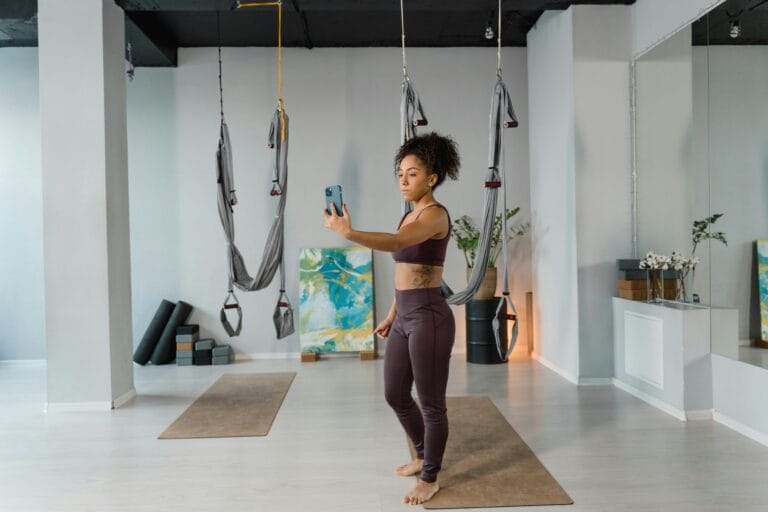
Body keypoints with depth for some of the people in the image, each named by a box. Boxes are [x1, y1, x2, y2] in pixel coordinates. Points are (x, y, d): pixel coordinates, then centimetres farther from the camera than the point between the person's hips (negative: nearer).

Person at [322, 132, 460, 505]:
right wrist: (391, 316, 22)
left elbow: (396, 243, -34)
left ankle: (430, 479, 22)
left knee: (431, 403, 5)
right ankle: (423, 456, 40)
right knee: (395, 395, 19)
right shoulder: (410, 216, 14)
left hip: (429, 317, -10)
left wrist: (349, 233, -47)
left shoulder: (435, 214, -14)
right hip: (405, 317, 10)